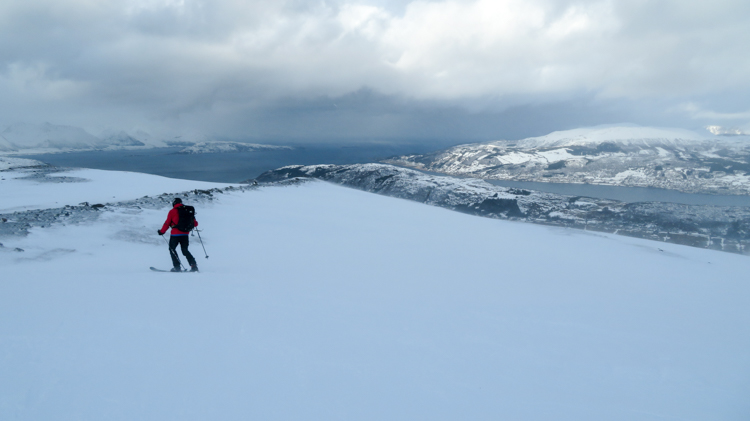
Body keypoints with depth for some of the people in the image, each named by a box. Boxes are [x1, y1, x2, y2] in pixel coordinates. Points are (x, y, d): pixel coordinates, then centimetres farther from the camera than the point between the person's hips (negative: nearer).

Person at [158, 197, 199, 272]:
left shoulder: (172, 211, -4)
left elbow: (167, 223, -2)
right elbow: (195, 223, 9)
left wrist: (162, 231, 11)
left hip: (175, 234, -4)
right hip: (185, 234, 4)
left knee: (172, 249, 12)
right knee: (185, 250, 15)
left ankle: (177, 267, 3)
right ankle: (194, 265, -3)